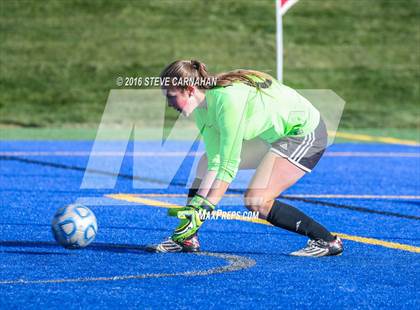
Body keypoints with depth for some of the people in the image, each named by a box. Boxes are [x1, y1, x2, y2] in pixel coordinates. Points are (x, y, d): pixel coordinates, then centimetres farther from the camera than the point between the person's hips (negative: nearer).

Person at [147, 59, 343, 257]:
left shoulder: (228, 98, -32)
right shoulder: (201, 110, -6)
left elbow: (229, 165, -31)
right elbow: (215, 162, -6)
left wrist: (205, 208, -29)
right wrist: (197, 202, -14)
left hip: (305, 132, -10)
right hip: (271, 135, 10)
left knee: (255, 202, -19)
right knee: (206, 162, 6)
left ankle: (327, 240, -10)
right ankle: (185, 238, 7)